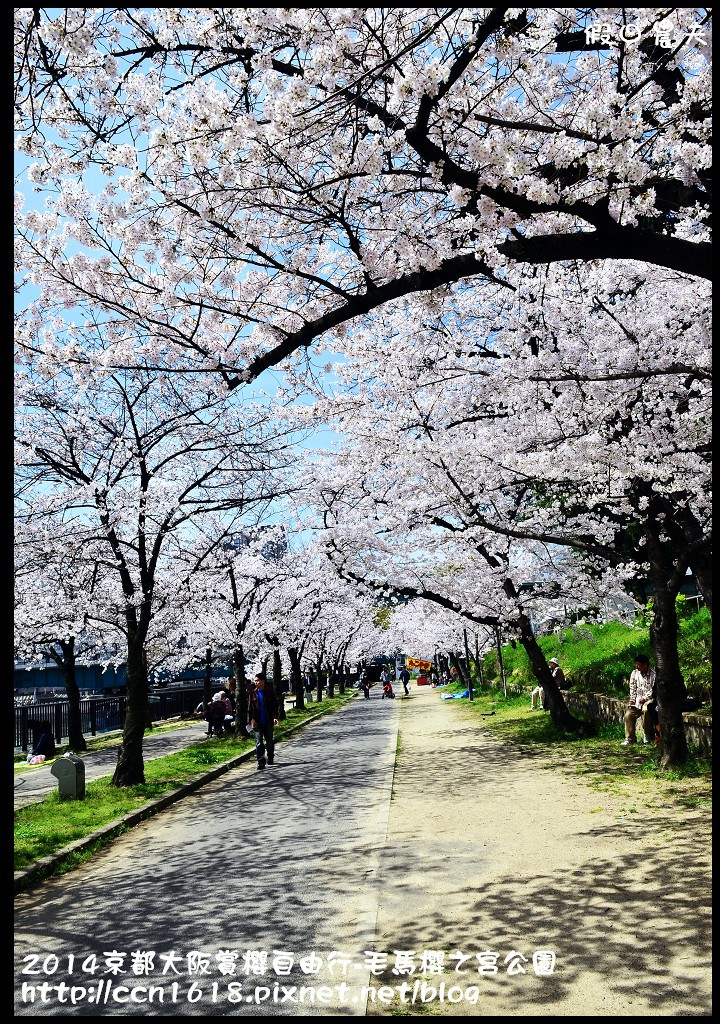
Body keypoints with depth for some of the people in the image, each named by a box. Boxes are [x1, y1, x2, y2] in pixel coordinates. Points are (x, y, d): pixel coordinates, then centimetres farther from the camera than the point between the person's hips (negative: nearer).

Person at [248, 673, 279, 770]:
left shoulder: (270, 692, -2)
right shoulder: (253, 693, 3)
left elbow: (275, 706, 1)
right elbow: (250, 708, 6)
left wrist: (275, 717, -11)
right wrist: (251, 719, -5)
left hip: (268, 722, -1)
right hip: (257, 723, 1)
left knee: (269, 742, 12)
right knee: (259, 744, -4)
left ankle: (270, 759, 30)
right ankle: (261, 763, -3)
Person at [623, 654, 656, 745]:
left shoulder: (653, 674, -12)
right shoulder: (634, 673, 5)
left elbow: (654, 690, -12)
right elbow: (633, 688, 13)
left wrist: (644, 698, -18)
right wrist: (632, 700, 2)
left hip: (649, 699, -6)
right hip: (638, 700, 6)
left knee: (645, 709, -36)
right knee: (628, 715, -11)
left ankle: (648, 735, -17)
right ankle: (630, 738, 3)